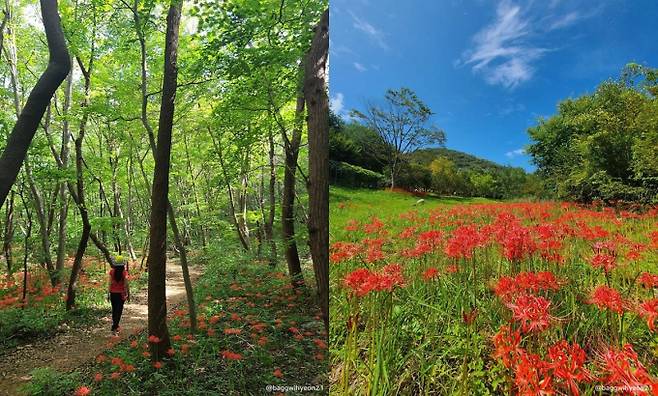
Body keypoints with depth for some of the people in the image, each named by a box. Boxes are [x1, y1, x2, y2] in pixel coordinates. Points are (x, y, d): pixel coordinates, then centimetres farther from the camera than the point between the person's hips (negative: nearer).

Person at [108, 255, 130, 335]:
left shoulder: (112, 271, -5)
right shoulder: (124, 272, -11)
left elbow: (110, 283, -4)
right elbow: (126, 284, -10)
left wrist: (108, 294, 3)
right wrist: (128, 294, -1)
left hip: (113, 293, 3)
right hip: (121, 293, -3)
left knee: (114, 310, 17)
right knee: (119, 310, 2)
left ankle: (115, 326, 29)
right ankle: (114, 328, -7)